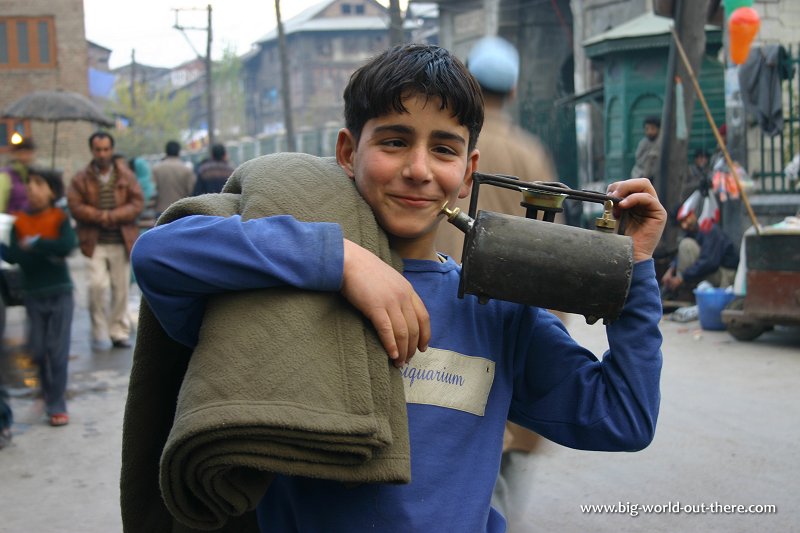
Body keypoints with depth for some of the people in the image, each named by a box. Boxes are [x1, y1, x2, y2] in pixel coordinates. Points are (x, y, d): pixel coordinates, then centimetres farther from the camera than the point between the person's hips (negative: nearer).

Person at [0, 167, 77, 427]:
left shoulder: (60, 218, -5)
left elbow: (67, 245, -23)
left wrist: (35, 244, -17)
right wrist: (47, 252, -23)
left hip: (60, 293, -2)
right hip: (33, 294, 3)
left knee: (57, 350, -2)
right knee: (38, 350, 7)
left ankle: (57, 406, 5)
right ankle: (49, 392, 30)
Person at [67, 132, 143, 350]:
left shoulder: (126, 176, 6)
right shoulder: (81, 179, 3)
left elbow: (137, 203, -2)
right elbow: (75, 206, -5)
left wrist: (113, 216, -15)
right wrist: (101, 217, -16)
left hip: (122, 242, 2)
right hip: (95, 243, -2)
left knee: (121, 288, 6)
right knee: (97, 285, -14)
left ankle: (119, 332, 19)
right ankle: (100, 333, 0)